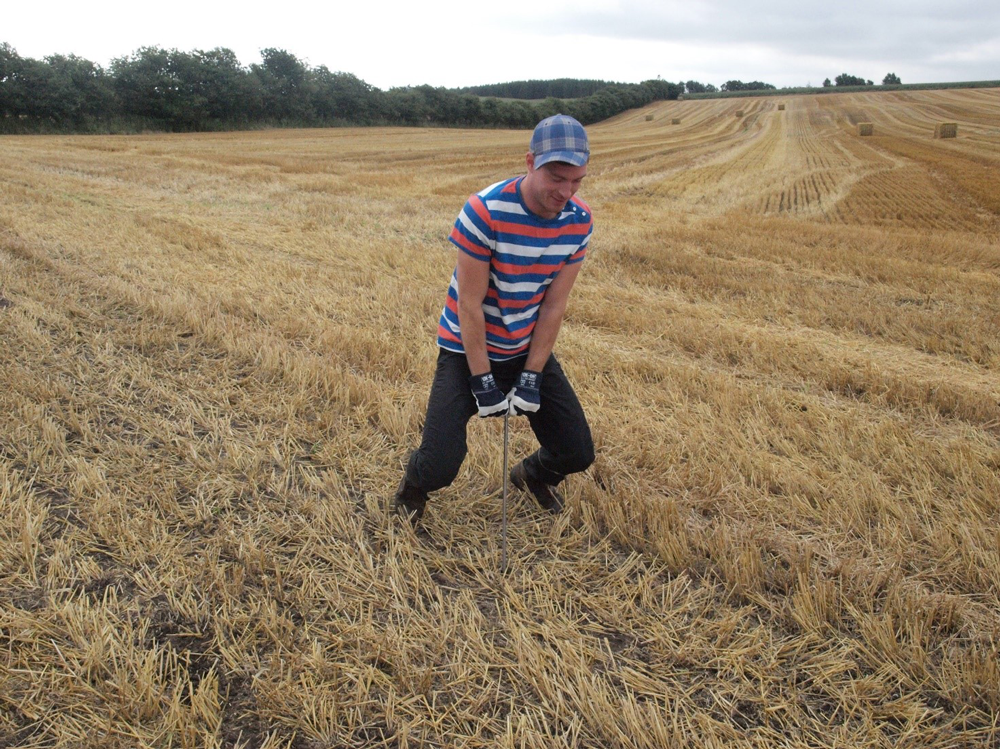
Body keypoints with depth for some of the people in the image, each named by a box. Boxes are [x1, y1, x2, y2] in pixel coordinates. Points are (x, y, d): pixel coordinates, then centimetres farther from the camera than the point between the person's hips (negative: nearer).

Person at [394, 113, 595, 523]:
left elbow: (554, 306, -7)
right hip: (468, 349, -4)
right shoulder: (485, 211, -26)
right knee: (439, 467, -13)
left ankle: (533, 474, 39)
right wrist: (482, 381, -17)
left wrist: (531, 378, -9)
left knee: (577, 453, 3)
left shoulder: (579, 221, -10)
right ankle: (413, 487, 26)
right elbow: (469, 304, -21)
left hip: (528, 350, 5)